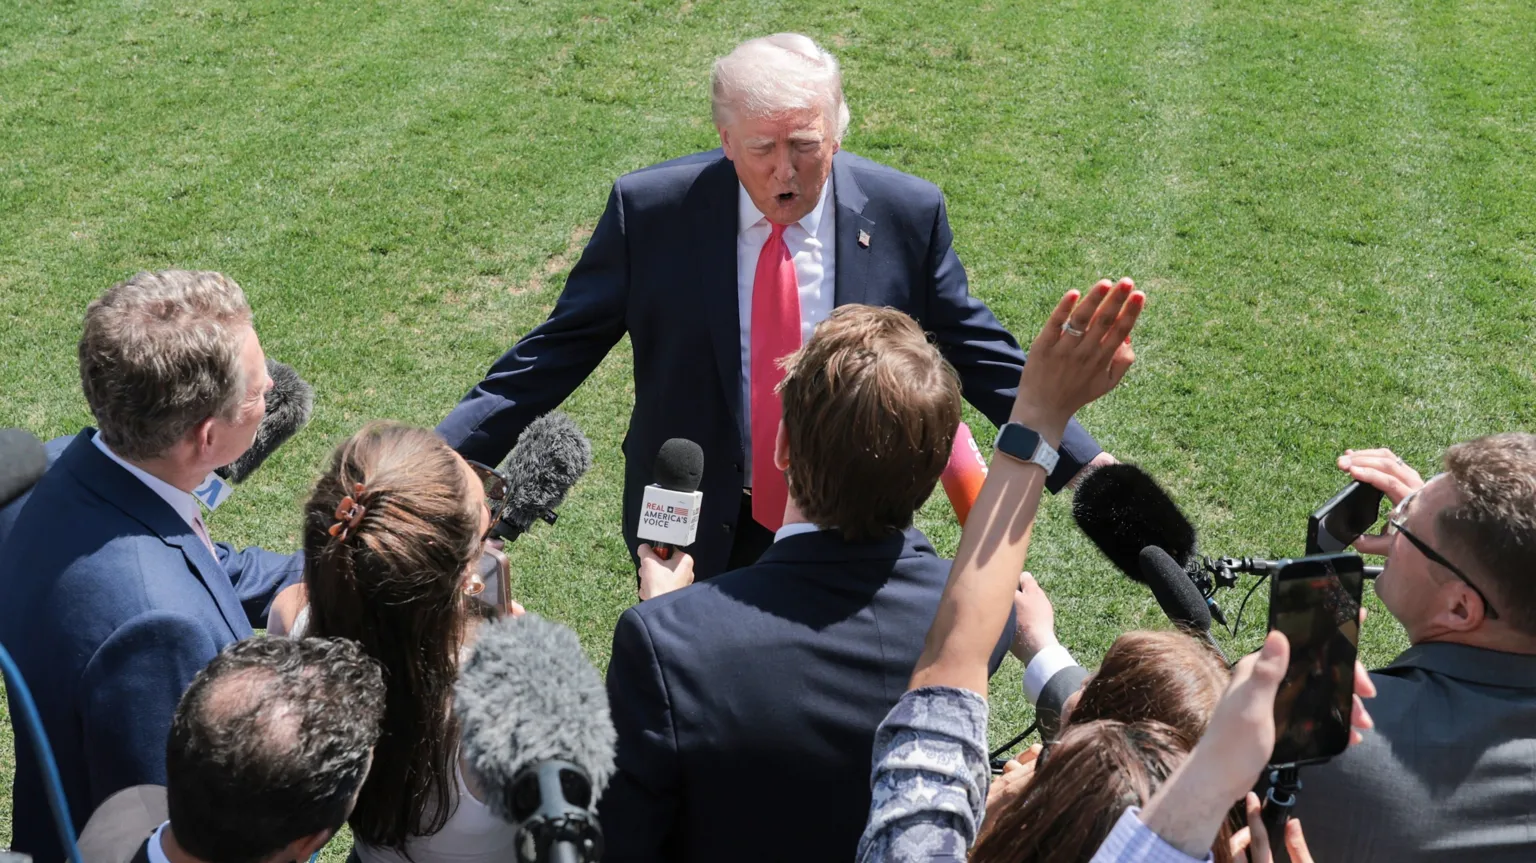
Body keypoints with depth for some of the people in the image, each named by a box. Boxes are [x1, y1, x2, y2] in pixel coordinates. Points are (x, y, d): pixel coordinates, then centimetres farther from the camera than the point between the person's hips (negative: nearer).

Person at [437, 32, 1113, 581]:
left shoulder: (906, 215, -11)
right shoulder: (649, 210, -14)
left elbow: (980, 355, -1)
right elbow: (556, 352, -7)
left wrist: (1086, 462, -4)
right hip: (698, 537, 0)